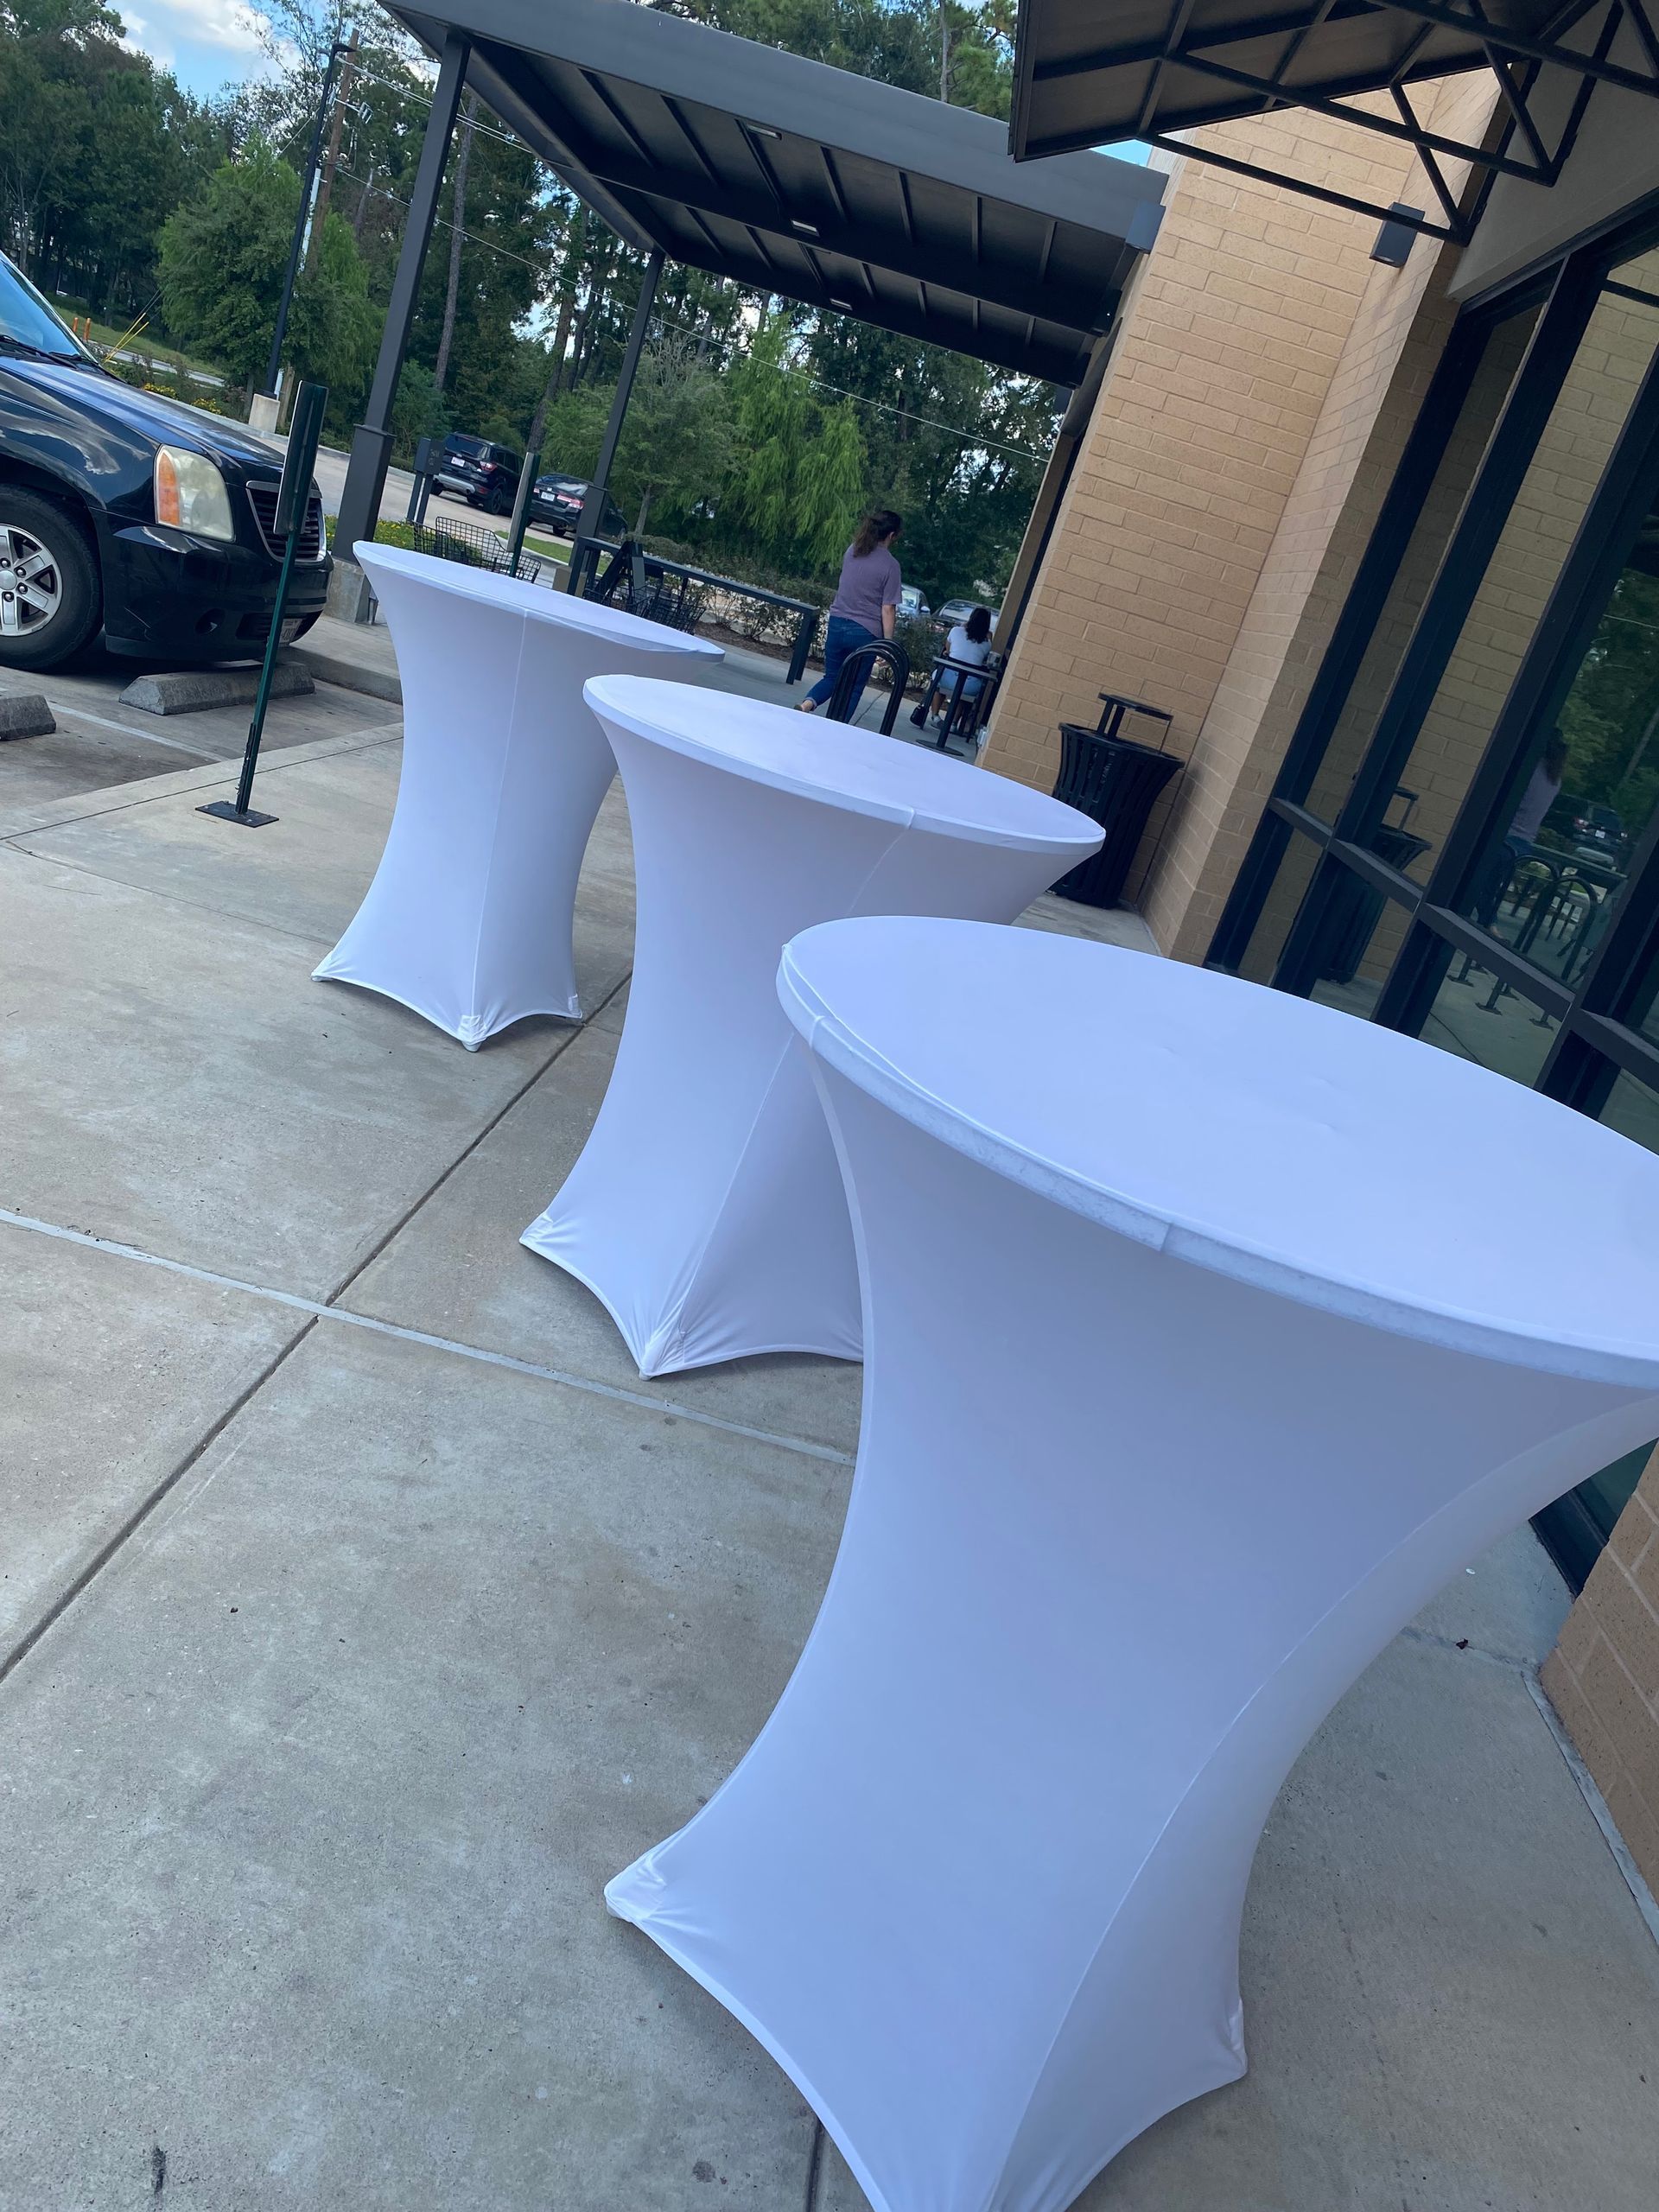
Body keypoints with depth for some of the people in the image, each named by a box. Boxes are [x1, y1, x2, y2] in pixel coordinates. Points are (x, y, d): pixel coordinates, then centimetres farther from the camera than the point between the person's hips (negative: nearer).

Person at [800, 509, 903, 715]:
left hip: (837, 623, 4)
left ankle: (807, 704, -9)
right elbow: (888, 609, -11)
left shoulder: (852, 551, 4)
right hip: (865, 632, -4)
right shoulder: (890, 566, -11)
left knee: (831, 677, 18)